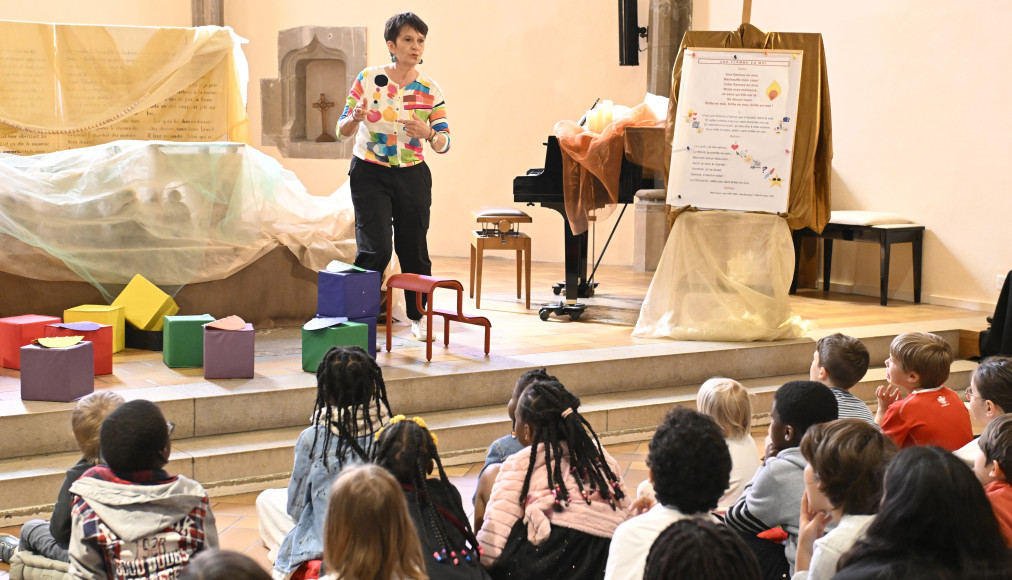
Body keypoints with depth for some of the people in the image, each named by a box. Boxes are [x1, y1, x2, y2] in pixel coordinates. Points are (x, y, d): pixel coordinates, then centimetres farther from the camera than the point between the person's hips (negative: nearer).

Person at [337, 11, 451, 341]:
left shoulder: (430, 90, -2)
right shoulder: (368, 79, -6)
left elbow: (444, 144, -4)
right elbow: (342, 131, -3)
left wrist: (427, 134, -26)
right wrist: (355, 118, -25)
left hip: (412, 177, 2)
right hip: (370, 174, -2)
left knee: (414, 250, 6)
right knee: (375, 249, -14)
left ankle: (418, 318, 25)